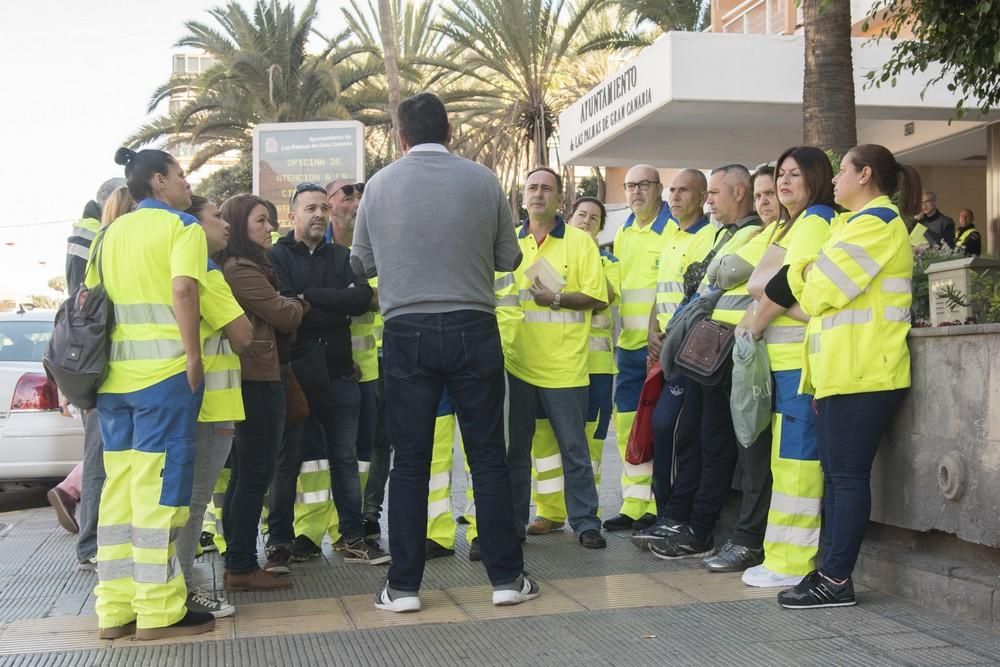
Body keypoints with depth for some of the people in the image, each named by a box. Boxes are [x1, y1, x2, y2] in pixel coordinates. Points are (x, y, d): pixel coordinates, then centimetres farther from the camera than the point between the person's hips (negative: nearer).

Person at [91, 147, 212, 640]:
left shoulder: (111, 233, 18)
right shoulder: (182, 226, -1)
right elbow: (183, 290, -17)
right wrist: (194, 356, -13)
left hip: (113, 373, 7)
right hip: (164, 370, -7)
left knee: (119, 487, 9)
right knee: (158, 487, -4)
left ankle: (113, 609, 13)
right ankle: (158, 611, 0)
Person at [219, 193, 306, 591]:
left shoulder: (241, 267, 20)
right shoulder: (242, 269, -13)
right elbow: (284, 316, -11)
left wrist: (290, 306, 2)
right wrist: (298, 304, 8)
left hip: (250, 381, 11)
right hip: (258, 381, -11)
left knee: (243, 475, 12)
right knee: (255, 476, -7)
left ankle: (236, 564, 18)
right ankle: (242, 568, -2)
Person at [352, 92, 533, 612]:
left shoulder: (379, 185, 0)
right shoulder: (482, 180, -1)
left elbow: (363, 261, 10)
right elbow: (509, 258, 7)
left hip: (406, 333, 0)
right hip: (473, 329, 0)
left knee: (409, 461, 7)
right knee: (488, 456, 8)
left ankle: (403, 585, 11)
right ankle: (505, 576, 13)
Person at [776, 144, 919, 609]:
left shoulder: (877, 222, -8)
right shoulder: (859, 223, 24)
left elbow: (822, 289, -11)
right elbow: (820, 292, 20)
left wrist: (801, 275, 7)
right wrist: (808, 277, 1)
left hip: (860, 373, -10)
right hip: (842, 369, 10)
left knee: (847, 476, -7)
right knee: (836, 474, 9)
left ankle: (836, 581, -3)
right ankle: (830, 571, 14)